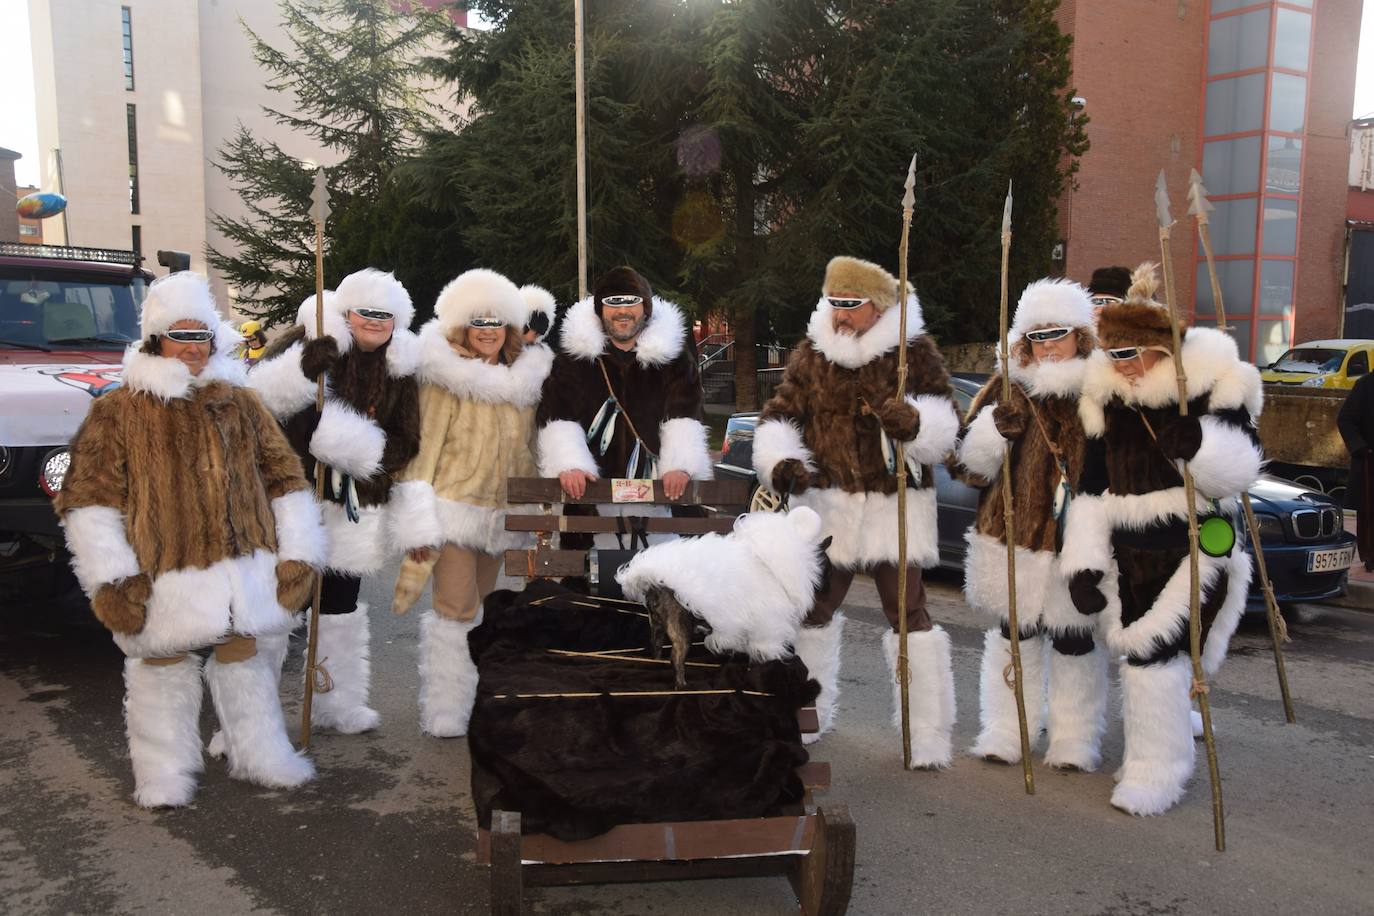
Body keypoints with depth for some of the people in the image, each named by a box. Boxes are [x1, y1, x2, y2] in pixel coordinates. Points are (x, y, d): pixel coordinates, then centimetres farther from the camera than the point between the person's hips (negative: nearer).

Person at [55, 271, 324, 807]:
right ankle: (166, 773, 24)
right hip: (163, 579, -3)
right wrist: (111, 579, -11)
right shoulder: (118, 411, -2)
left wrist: (298, 556, 3)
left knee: (245, 663, 16)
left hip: (244, 571, 3)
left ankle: (259, 756, 31)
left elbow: (284, 478, 10)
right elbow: (88, 498, -4)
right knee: (164, 672, 7)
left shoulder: (240, 404, 8)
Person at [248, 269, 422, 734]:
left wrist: (359, 452, -13)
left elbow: (404, 441, 6)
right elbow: (260, 395, -16)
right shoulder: (309, 343, -6)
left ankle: (337, 704, 31)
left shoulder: (399, 369, 8)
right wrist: (304, 368, -33)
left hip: (351, 508, 5)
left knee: (340, 607, 16)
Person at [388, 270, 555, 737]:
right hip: (454, 507, -5)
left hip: (500, 513, 5)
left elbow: (527, 448, 15)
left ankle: (472, 703, 26)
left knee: (478, 607, 14)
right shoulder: (444, 379, -9)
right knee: (457, 610, -8)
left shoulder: (524, 378, 7)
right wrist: (420, 522, -14)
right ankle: (446, 712, 4)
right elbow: (424, 449, -10)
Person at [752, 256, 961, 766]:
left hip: (896, 503, -3)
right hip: (825, 502, 4)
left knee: (908, 612, -3)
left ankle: (929, 733, 10)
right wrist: (780, 463, -13)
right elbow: (778, 417, 6)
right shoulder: (811, 354, 5)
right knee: (813, 608, 14)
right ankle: (807, 716, 34)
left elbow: (945, 423, -8)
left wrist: (911, 420, -29)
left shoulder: (914, 351, -3)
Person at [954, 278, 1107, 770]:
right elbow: (970, 463, 0)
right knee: (1015, 633, 12)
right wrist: (995, 430, -19)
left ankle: (1074, 739, 26)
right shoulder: (1006, 391, 2)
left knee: (1075, 640, 10)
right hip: (1015, 534, 1)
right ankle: (1006, 732, 26)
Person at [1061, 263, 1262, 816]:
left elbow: (1237, 470, -14)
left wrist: (1189, 435, -32)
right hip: (1130, 549, 5)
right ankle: (1152, 755, 33)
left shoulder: (1211, 381, -9)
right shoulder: (1106, 395, 4)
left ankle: (1157, 775, 2)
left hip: (1195, 545, -5)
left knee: (1154, 652, -12)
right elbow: (1092, 484, 5)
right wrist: (1083, 560, -1)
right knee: (1136, 650, 12)